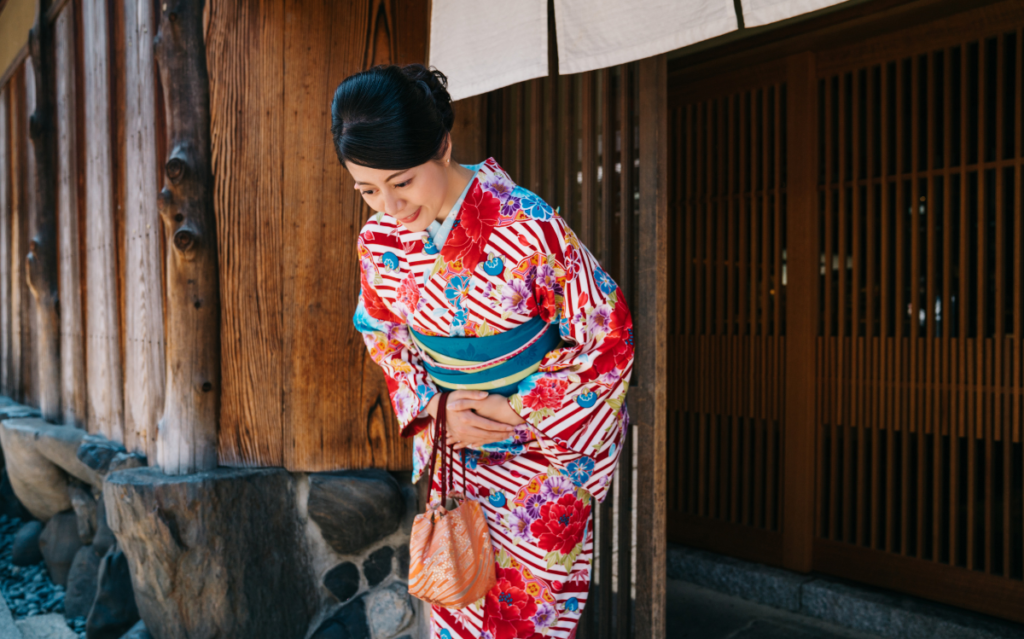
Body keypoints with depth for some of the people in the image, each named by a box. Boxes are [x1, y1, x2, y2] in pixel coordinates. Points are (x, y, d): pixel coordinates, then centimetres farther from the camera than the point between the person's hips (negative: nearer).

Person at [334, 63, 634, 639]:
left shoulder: (528, 227, -25)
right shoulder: (379, 238, -9)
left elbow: (610, 335, -17)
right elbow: (384, 335, 7)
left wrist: (517, 410, -16)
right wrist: (435, 407, -10)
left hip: (548, 433, -4)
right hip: (448, 430, 4)